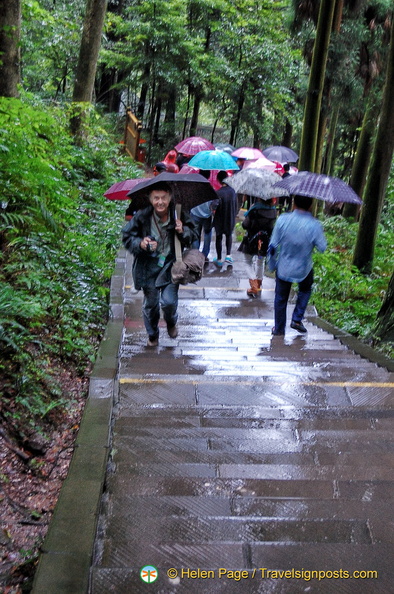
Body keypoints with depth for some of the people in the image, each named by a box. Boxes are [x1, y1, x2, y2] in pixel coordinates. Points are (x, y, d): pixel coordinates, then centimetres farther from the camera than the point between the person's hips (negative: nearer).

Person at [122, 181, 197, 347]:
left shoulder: (179, 215, -8)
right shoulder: (142, 217, -12)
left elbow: (192, 237, 3)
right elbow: (127, 237, -2)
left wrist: (183, 232, -20)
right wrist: (140, 243, -23)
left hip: (170, 265, 0)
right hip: (148, 266, 0)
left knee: (169, 301, -10)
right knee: (150, 304, 11)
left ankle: (171, 323, 28)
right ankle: (152, 335, 37)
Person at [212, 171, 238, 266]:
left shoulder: (218, 193, -22)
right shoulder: (232, 191, -7)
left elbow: (216, 207, -21)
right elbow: (236, 206, 1)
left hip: (220, 219, -3)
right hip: (231, 219, 4)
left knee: (219, 237, 12)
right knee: (229, 235, 25)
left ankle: (219, 259, 18)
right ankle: (228, 255, 15)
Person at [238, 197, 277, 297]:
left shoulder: (254, 210, -23)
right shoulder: (273, 210, -9)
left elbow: (245, 225, -17)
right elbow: (272, 224, 4)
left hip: (251, 240, -4)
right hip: (265, 241, 4)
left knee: (248, 262, 13)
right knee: (260, 263, 22)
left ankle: (254, 286, -1)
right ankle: (258, 285, 33)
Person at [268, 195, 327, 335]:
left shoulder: (283, 219, -19)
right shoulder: (314, 226, -22)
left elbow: (273, 245, -12)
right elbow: (322, 247, -9)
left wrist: (271, 264, 4)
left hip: (283, 268, 1)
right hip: (303, 269, 0)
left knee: (281, 298, 18)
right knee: (305, 290, 32)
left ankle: (279, 329, 31)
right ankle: (297, 320, 25)